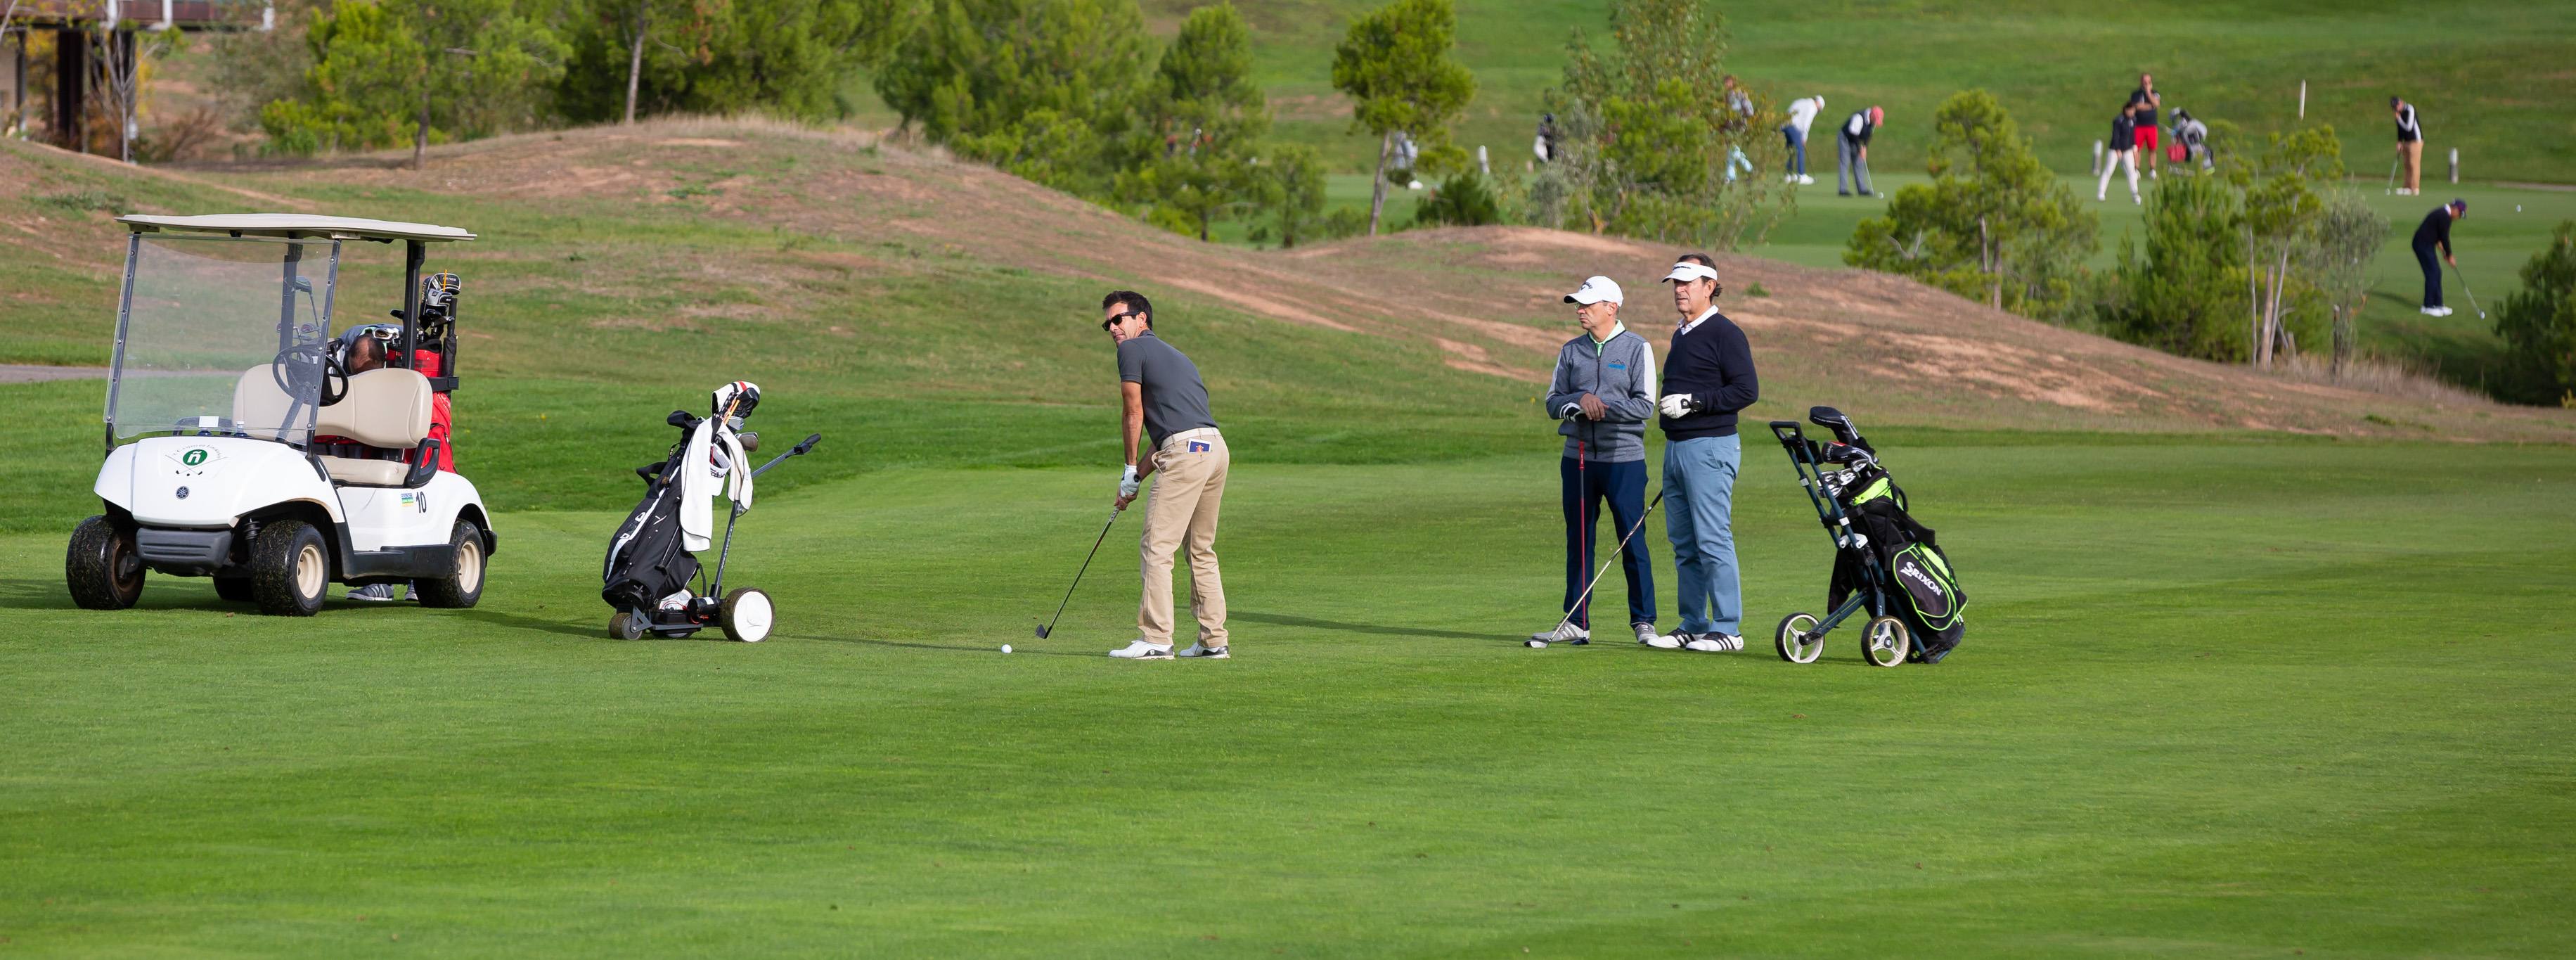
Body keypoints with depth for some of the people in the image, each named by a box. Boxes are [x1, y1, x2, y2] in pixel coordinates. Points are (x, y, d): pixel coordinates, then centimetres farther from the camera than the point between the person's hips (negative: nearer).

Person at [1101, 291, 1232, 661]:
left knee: (1157, 547, -6)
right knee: (1202, 551, 16)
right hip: (1216, 448, 9)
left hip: (1186, 451, -9)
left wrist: (1130, 471, 14)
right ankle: (1213, 641, 15)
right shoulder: (1175, 356, 28)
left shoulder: (1133, 349, 3)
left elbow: (1133, 416, 3)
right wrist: (1137, 479, 23)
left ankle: (1155, 640, -11)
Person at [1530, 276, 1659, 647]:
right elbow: (1553, 402, 9)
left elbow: (1644, 407, -7)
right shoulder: (1571, 351, 13)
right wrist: (1580, 401, -11)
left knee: (1632, 542, -3)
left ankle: (1643, 621, 3)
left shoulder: (1637, 349, 0)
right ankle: (1576, 622, 11)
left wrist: (1601, 404, -14)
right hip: (1578, 457, 4)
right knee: (1578, 541, 6)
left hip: (1624, 459, -4)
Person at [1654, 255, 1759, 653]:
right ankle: (1693, 626, 16)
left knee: (1713, 541, -10)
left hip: (1710, 448, -9)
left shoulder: (1724, 333, -10)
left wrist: (1692, 402, -20)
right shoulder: (1681, 336, 18)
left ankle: (1727, 628, -8)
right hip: (1676, 448, 9)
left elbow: (1747, 390, -16)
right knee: (1684, 544, 10)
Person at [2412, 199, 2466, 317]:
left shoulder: (2442, 213, 13)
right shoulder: (2445, 217, -19)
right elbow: (2444, 238, -16)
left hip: (2426, 245, 10)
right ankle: (2428, 306, -2)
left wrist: (2443, 251, 15)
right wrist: (2450, 256, -5)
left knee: (2436, 273, 11)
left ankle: (2438, 304, 15)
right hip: (2423, 245, -10)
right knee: (2432, 274, -7)